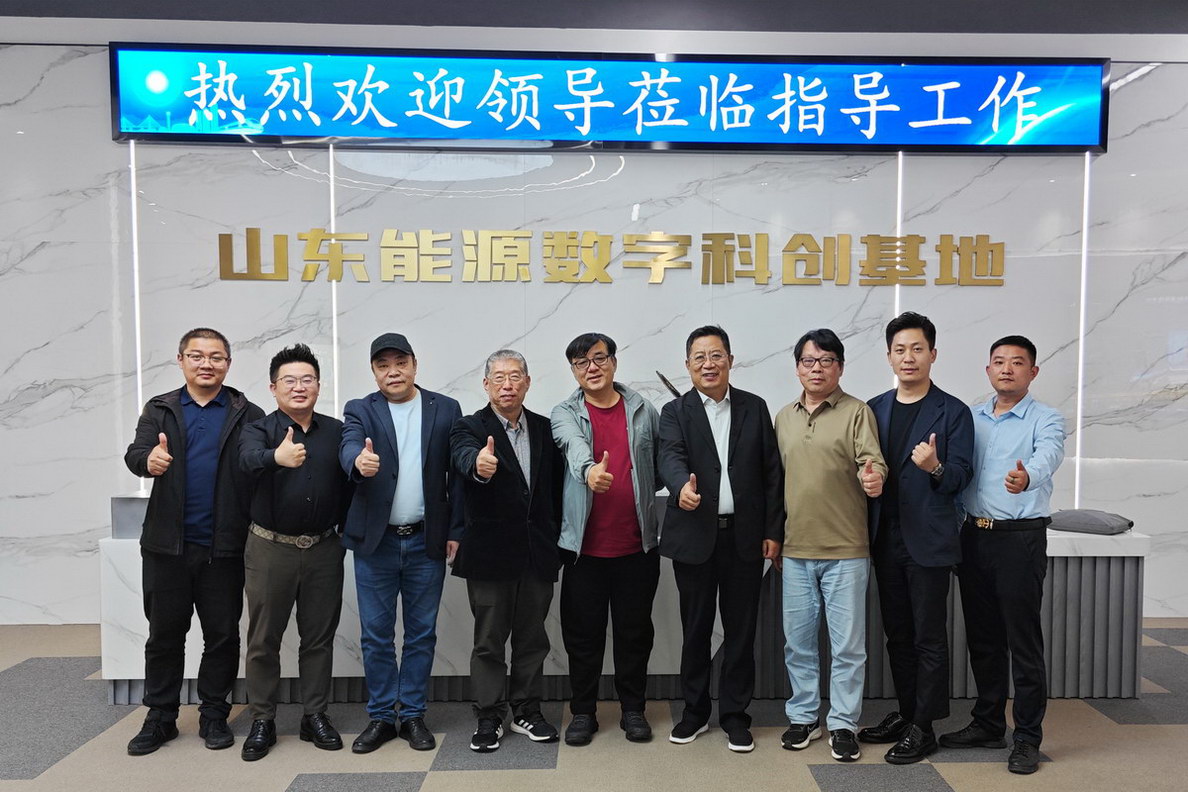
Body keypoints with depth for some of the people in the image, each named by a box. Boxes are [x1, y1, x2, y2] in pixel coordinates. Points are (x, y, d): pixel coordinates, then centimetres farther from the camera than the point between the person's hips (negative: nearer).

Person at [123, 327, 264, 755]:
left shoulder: (248, 415, 1)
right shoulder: (159, 410, 7)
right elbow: (135, 454, -6)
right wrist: (149, 459, -30)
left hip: (224, 547, -1)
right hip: (168, 544, 2)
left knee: (222, 635, 8)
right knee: (164, 633, 11)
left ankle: (214, 715, 23)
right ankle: (160, 717, 25)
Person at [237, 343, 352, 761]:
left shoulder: (336, 431, 5)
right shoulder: (258, 429, -4)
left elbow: (348, 484, 6)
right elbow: (250, 459, -27)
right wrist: (277, 456, -49)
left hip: (324, 550, 2)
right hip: (270, 549, -2)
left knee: (319, 636, 11)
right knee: (264, 639, 9)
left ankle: (315, 716, 25)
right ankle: (262, 721, 23)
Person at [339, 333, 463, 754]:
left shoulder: (446, 410, 4)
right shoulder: (359, 410, 3)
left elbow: (456, 474, 1)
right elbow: (349, 448, -18)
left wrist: (455, 531, -4)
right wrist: (359, 461, -42)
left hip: (427, 541, 0)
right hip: (375, 542, 0)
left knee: (421, 634, 9)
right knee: (375, 635, 8)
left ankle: (412, 714, 24)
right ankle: (381, 716, 24)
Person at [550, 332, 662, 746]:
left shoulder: (644, 411, 6)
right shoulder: (566, 414, 0)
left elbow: (662, 466, 13)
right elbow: (574, 445, -23)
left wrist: (637, 491, -3)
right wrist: (590, 469, -43)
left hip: (637, 544, 1)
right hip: (585, 545, -1)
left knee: (635, 631, 12)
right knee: (583, 633, 9)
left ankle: (633, 709, 29)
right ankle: (583, 712, 26)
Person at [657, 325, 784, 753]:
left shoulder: (755, 408, 6)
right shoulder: (675, 412, 1)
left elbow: (772, 472, 5)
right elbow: (671, 457, -18)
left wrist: (773, 531, 1)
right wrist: (682, 487, -40)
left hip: (745, 536, 1)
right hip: (694, 536, -1)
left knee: (741, 629, 8)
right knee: (695, 628, 11)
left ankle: (735, 714, 23)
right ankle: (695, 710, 27)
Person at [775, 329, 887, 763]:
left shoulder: (857, 411, -2)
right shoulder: (784, 417, 11)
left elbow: (872, 461, -10)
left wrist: (873, 477, -34)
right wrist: (774, 536, 16)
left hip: (846, 550, -4)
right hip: (796, 549, 4)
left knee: (848, 644, 5)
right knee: (798, 641, 12)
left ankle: (843, 723, 20)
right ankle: (804, 716, 28)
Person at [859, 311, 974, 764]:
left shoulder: (952, 412, -4)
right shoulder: (874, 409, 10)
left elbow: (961, 476, -9)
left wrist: (936, 468, -28)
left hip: (928, 540, -5)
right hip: (885, 539, 5)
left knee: (929, 638, 3)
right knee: (897, 635, 15)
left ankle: (923, 728, 14)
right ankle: (906, 714, 29)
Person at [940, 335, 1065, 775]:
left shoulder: (1046, 419, -5)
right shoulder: (971, 418, 12)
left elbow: (1047, 457, -26)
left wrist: (1026, 477, -48)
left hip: (1021, 538, -5)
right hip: (974, 536, 5)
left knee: (1023, 641, 1)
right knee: (982, 638, 14)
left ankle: (1028, 737, 14)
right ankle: (988, 724, 28)